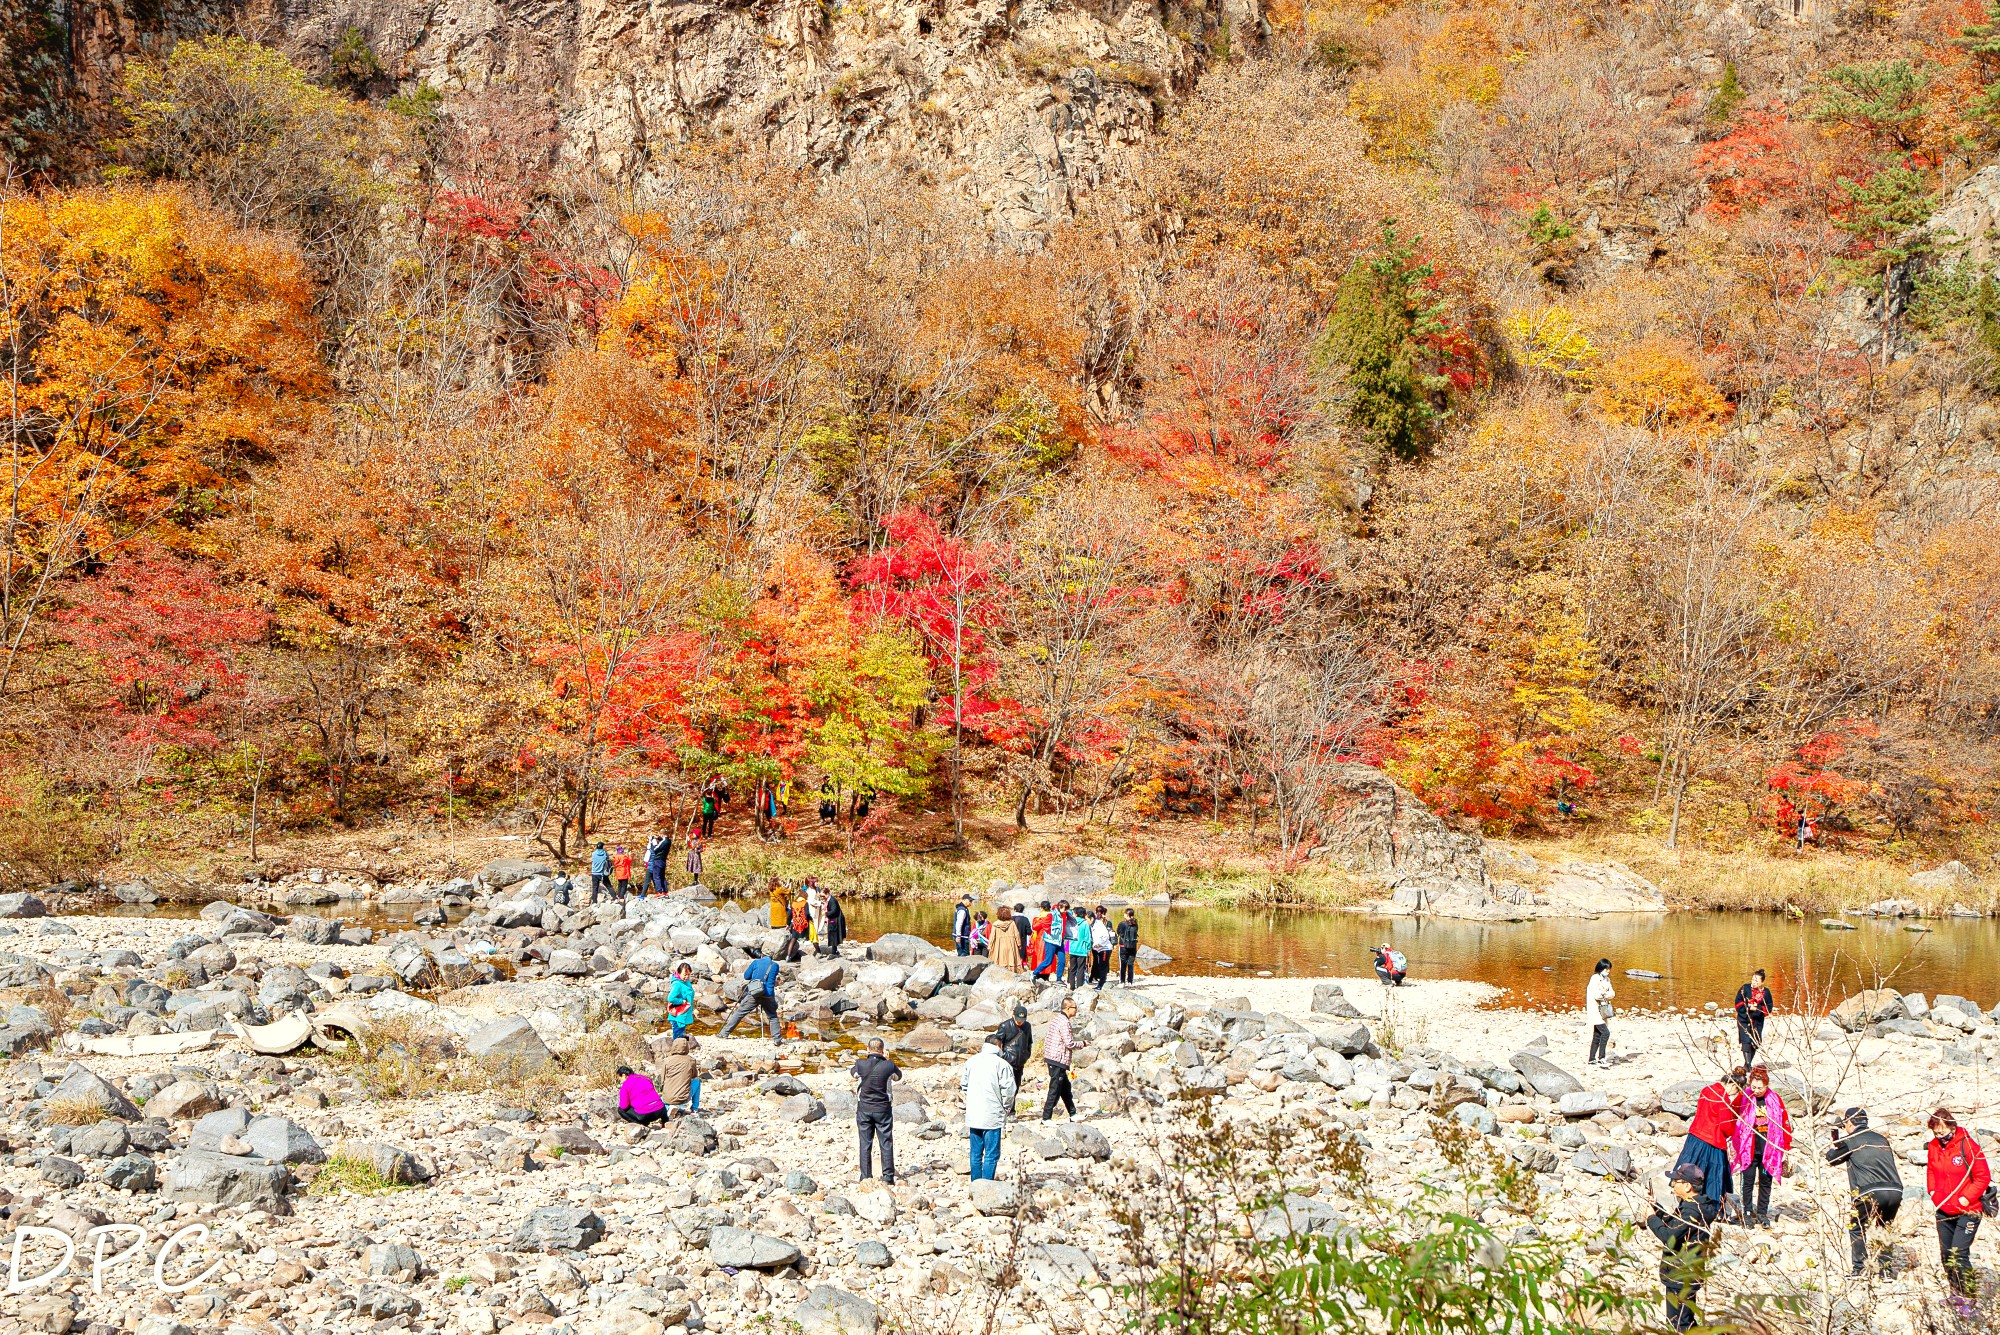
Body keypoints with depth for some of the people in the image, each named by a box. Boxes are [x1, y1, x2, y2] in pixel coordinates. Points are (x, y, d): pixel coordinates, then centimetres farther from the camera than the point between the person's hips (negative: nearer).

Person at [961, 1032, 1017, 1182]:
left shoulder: (971, 1061, 6)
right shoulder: (1001, 1064, -11)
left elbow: (963, 1085, 14)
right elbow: (1008, 1089, -12)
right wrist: (1007, 1108, 5)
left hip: (973, 1115, 6)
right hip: (992, 1117, -6)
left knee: (976, 1153, 15)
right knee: (991, 1155, 1)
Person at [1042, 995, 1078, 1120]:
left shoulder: (1055, 1018, 12)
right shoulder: (1065, 1022, -18)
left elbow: (1045, 1036, 17)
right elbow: (1070, 1044, -19)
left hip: (1050, 1057, 10)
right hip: (1058, 1061, -10)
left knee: (1065, 1087, 17)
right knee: (1055, 1090, -4)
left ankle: (1073, 1115, 25)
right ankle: (1046, 1118, -1)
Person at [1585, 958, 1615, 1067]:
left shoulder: (1607, 979, 14)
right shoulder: (1595, 978, -12)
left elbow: (1612, 993, 7)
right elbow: (1596, 995, -21)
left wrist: (1604, 994, -13)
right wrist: (1607, 995, -7)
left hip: (1603, 1010, 8)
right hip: (1595, 1010, -8)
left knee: (1597, 1036, 9)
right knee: (1605, 1033, -17)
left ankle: (1592, 1060, 14)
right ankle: (1601, 1058, -16)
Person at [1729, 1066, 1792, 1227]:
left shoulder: (1775, 1099, 0)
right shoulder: (1744, 1098, -5)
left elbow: (1785, 1122, 6)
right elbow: (1734, 1121, -1)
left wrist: (1785, 1147, 5)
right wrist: (1735, 1144, -4)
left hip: (1769, 1149, 2)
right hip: (1748, 1148, -2)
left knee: (1765, 1182, 8)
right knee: (1748, 1180, 1)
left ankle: (1762, 1213, 19)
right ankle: (1748, 1212, 11)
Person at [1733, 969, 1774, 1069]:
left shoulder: (1766, 992, 2)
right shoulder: (1745, 988, -2)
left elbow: (1768, 1007, 3)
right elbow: (1738, 1002, -1)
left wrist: (1757, 1008, -13)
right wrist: (1748, 1007, -15)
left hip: (1757, 1021, 2)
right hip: (1744, 1019, -2)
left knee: (1754, 1043, 6)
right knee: (1746, 1041, -15)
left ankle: (1749, 1063, 19)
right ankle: (1747, 1064, -18)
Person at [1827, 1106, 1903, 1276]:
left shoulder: (1849, 1141, 7)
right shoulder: (1881, 1138, 21)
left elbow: (1831, 1159, 21)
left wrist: (1832, 1144, 45)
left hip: (1871, 1193, -5)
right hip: (1895, 1191, 5)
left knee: (1856, 1228, 13)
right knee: (1885, 1228, 25)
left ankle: (1860, 1269, 3)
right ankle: (1886, 1267, 17)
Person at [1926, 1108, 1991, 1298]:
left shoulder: (1968, 1146, -15)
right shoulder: (1933, 1146, 2)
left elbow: (1983, 1176, -11)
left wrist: (1965, 1199, -15)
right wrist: (1933, 1192, 5)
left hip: (1967, 1211, -6)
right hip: (1943, 1210, 6)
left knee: (1958, 1254, -14)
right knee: (1946, 1254, 10)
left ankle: (1970, 1296, -2)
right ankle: (1956, 1293, 24)